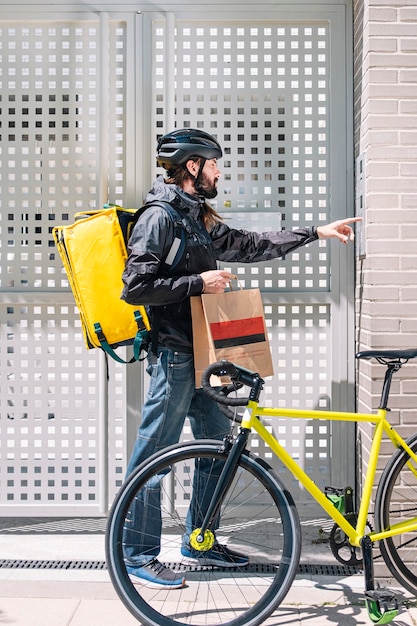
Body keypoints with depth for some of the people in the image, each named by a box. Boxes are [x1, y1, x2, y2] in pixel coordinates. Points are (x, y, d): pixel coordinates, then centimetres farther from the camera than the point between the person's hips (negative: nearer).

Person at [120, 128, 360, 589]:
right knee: (153, 457, -2)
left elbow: (251, 246, 22)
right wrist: (198, 283, -17)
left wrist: (317, 232, 22)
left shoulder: (199, 219, 16)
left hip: (202, 352, 10)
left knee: (219, 446, 14)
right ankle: (138, 556, 8)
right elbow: (135, 288, -19)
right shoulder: (159, 217, -12)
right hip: (173, 354, -10)